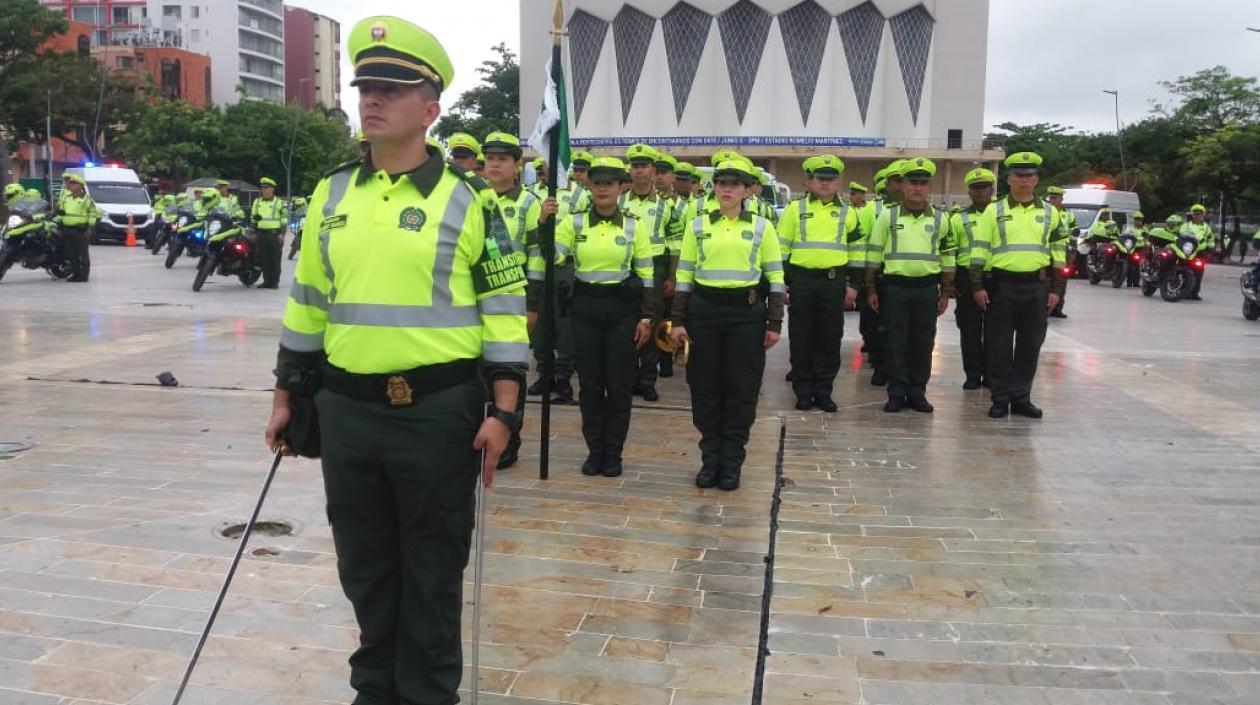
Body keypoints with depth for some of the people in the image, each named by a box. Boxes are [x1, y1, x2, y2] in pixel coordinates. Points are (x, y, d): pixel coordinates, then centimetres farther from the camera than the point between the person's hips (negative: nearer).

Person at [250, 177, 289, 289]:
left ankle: (275, 281, 1)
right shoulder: (257, 202, 17)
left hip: (275, 234, -4)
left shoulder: (280, 203, 2)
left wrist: (282, 234, -10)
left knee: (275, 259, -3)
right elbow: (252, 218, 24)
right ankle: (267, 280, 11)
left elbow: (284, 219, -2)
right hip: (261, 233, 5)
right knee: (264, 259, 5)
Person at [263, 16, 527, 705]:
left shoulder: (467, 200, -6)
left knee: (431, 569, 10)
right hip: (345, 410, 5)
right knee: (364, 564, 17)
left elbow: (505, 309, -6)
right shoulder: (332, 194, 7)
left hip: (438, 411, -4)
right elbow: (307, 303, 13)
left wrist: (502, 411, -11)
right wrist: (285, 397, 13)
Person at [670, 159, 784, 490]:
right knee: (705, 387, 5)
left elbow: (776, 278, 3)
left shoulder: (762, 227, 2)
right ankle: (710, 459, 18)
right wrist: (678, 320, 1)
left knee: (741, 389, 2)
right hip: (704, 309, 1)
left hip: (747, 312, -1)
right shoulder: (697, 225, 5)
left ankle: (731, 463, 14)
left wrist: (774, 323, -2)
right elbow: (684, 275, 6)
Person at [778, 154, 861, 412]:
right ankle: (803, 391, 13)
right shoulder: (795, 209, 4)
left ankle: (823, 391, 15)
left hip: (835, 281, 1)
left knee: (830, 338, 5)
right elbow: (781, 248, 4)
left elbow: (856, 251, 11)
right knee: (801, 338, 3)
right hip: (801, 279, -1)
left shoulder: (848, 212, 8)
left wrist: (853, 285, 4)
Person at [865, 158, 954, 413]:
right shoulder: (888, 216, 2)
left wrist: (946, 293, 7)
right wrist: (871, 289, 1)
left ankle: (917, 392, 16)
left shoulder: (940, 219, 6)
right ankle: (897, 393, 9)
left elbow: (948, 258, 10)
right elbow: (874, 255, 4)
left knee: (923, 342, 6)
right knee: (896, 341, 1)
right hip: (895, 286, -1)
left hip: (927, 288, 2)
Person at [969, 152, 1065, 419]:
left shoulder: (1050, 213, 9)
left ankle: (1021, 398, 16)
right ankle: (1001, 399, 9)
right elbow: (979, 251, 0)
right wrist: (978, 286, -7)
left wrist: (1056, 289, 4)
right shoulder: (994, 211, 3)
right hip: (1001, 284, -2)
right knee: (999, 345, 1)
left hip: (1037, 286, 2)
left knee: (1029, 346, 7)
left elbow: (1059, 252, 10)